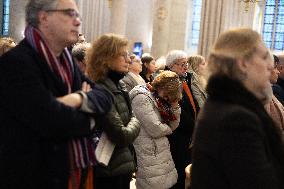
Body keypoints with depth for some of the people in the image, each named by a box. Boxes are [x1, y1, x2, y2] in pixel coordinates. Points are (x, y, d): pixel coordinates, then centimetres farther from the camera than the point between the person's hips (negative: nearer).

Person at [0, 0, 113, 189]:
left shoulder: (67, 60, 11)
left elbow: (106, 97, 3)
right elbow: (53, 120, -28)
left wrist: (79, 98, -18)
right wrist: (88, 120, -8)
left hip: (77, 170, 8)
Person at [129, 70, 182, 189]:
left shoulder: (160, 99, 13)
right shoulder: (142, 98, -14)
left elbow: (173, 126, 12)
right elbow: (155, 130, -20)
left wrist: (175, 106, -2)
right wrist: (168, 128, 1)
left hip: (163, 151, 8)